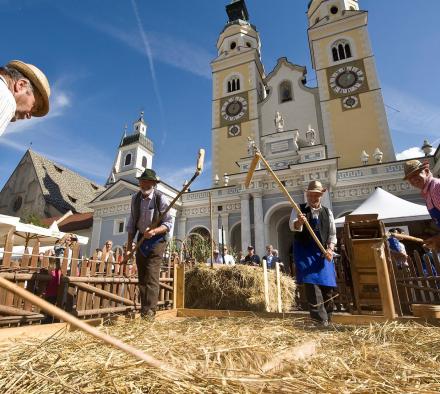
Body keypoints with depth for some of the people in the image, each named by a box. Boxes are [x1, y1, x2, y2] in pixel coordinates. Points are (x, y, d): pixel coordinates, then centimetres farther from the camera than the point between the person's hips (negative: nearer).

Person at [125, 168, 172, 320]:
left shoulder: (160, 199, -15)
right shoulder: (135, 198, 2)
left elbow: (168, 224, -14)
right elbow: (132, 224, 8)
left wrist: (154, 231, -31)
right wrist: (129, 246, 6)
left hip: (156, 241, -5)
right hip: (141, 240, 6)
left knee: (151, 278, -11)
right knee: (141, 278, 9)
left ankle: (149, 314, -6)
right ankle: (143, 313, 20)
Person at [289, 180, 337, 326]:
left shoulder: (327, 212, 12)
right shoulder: (299, 210, 2)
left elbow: (332, 234, 11)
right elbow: (293, 226, -16)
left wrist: (330, 249, -6)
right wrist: (299, 222, -39)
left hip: (322, 253, 4)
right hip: (305, 252, -3)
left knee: (327, 286, 5)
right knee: (311, 284, -12)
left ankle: (327, 321, 22)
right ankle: (321, 322, -8)